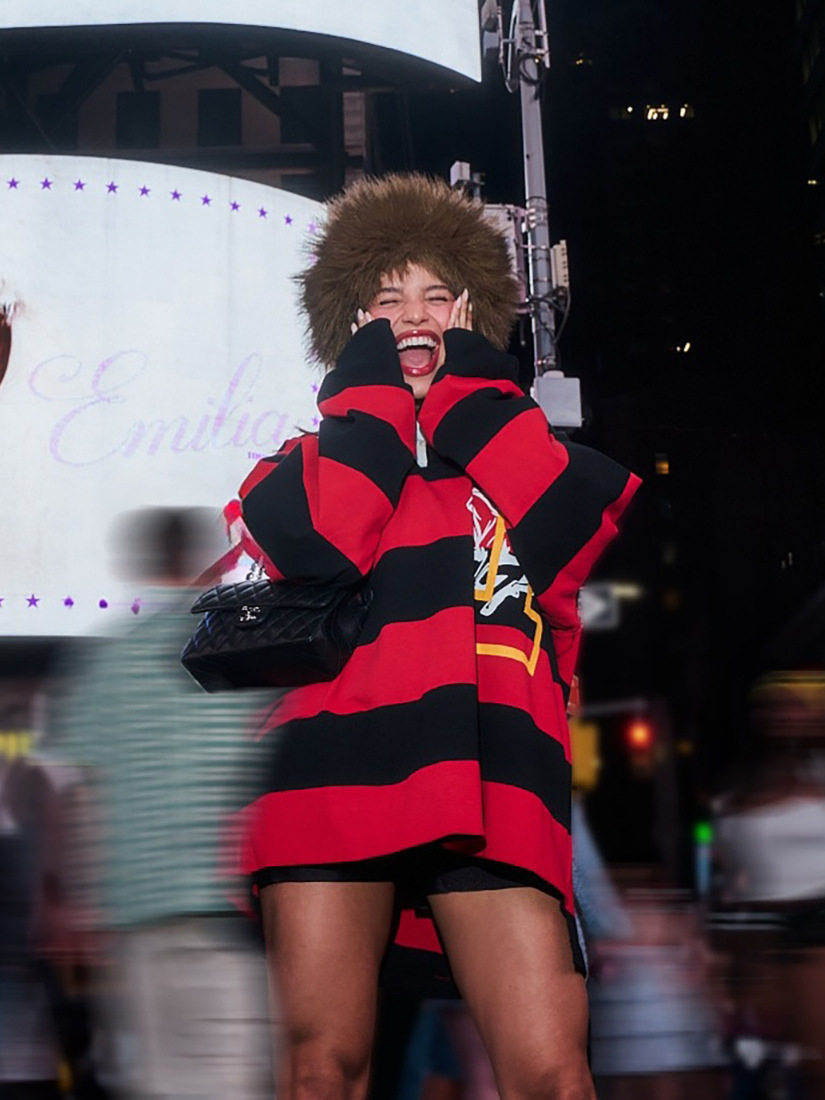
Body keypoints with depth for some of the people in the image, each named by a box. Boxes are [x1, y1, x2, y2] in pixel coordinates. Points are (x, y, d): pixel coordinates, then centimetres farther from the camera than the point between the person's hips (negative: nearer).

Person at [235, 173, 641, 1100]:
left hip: (490, 772, 1)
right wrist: (375, 384, 12)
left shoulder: (512, 443, 28)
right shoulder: (326, 450, 24)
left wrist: (468, 382, 13)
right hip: (336, 755, 0)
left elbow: (566, 534, 3)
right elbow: (319, 540, -1)